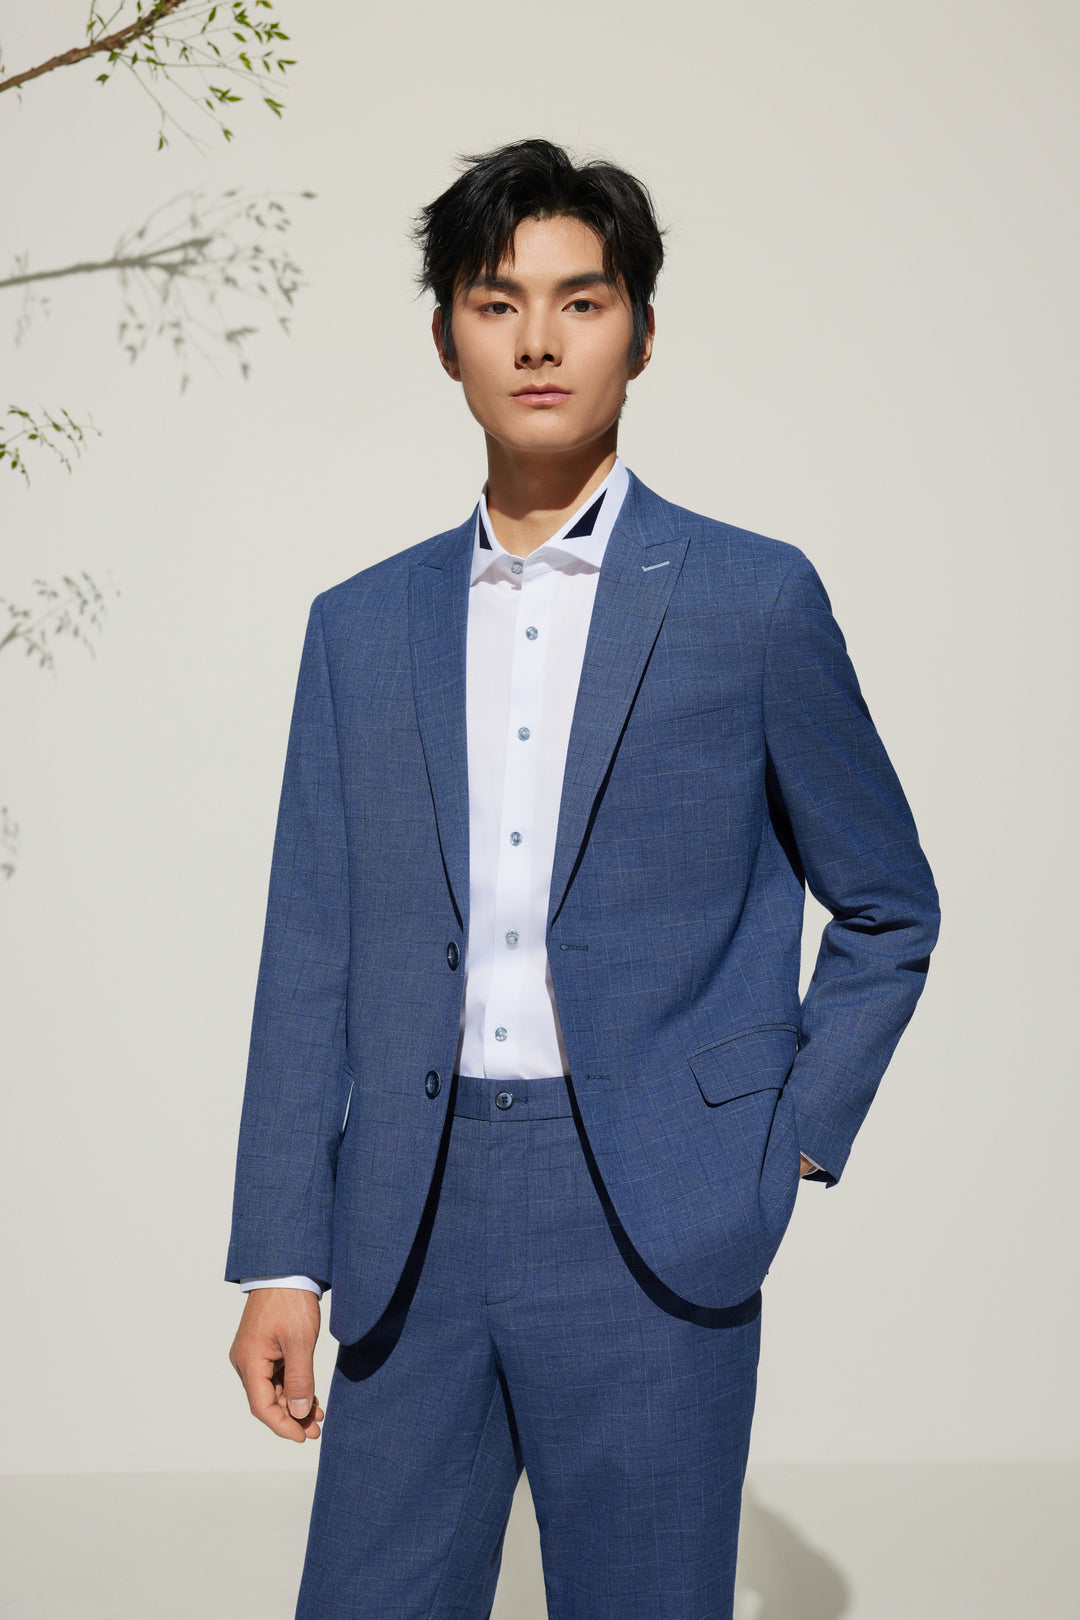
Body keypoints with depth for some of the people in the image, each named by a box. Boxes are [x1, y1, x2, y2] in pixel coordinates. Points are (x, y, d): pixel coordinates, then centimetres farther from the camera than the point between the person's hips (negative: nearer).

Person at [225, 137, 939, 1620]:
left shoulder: (752, 600, 2)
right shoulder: (362, 627, 10)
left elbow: (888, 909, 11)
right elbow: (310, 959, 8)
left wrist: (795, 1149, 1)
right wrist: (282, 1260, 3)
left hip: (651, 1228, -2)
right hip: (413, 1224, 3)